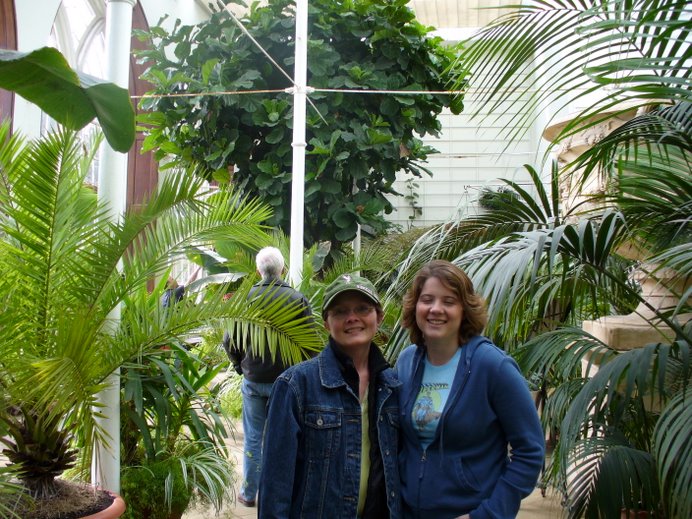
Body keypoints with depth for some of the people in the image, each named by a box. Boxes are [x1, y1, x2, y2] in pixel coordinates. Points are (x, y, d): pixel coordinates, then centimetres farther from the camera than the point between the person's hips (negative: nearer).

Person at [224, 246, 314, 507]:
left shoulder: (245, 297, -8)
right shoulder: (298, 299, -9)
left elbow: (229, 341, -4)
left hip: (253, 379, 1)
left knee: (253, 438, 12)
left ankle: (249, 493, 22)